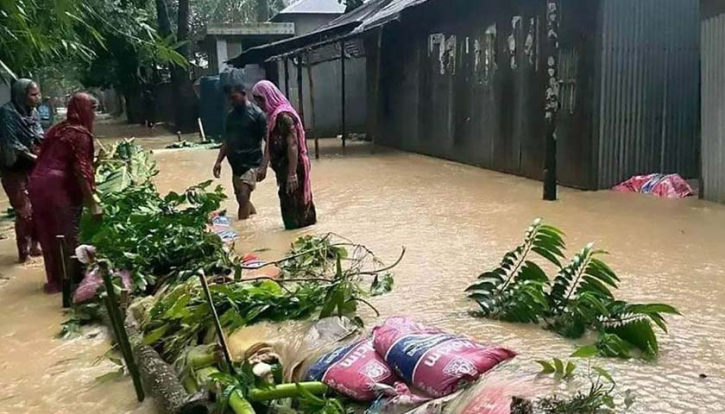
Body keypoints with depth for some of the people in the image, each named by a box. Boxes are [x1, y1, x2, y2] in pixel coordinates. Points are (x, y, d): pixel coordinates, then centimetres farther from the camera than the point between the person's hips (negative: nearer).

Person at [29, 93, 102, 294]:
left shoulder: (56, 129, 19)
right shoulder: (80, 134, -5)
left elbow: (44, 158, 20)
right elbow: (81, 169, -13)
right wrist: (92, 200, -13)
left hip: (37, 183, 8)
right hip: (59, 186, -8)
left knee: (48, 236, 14)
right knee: (68, 236, 4)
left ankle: (55, 280, 24)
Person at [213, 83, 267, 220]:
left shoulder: (257, 114, -10)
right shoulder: (231, 115, 10)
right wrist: (219, 161, 9)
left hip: (251, 164, -7)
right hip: (236, 165, 7)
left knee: (243, 197, -18)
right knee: (242, 199, 14)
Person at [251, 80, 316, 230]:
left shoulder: (283, 115, -20)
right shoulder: (273, 115, 10)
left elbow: (292, 145, -24)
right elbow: (270, 144, 17)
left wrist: (292, 174, -25)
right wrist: (263, 167, 18)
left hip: (291, 168, -9)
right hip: (284, 167, 9)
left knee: (293, 205, -1)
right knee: (289, 203, 16)